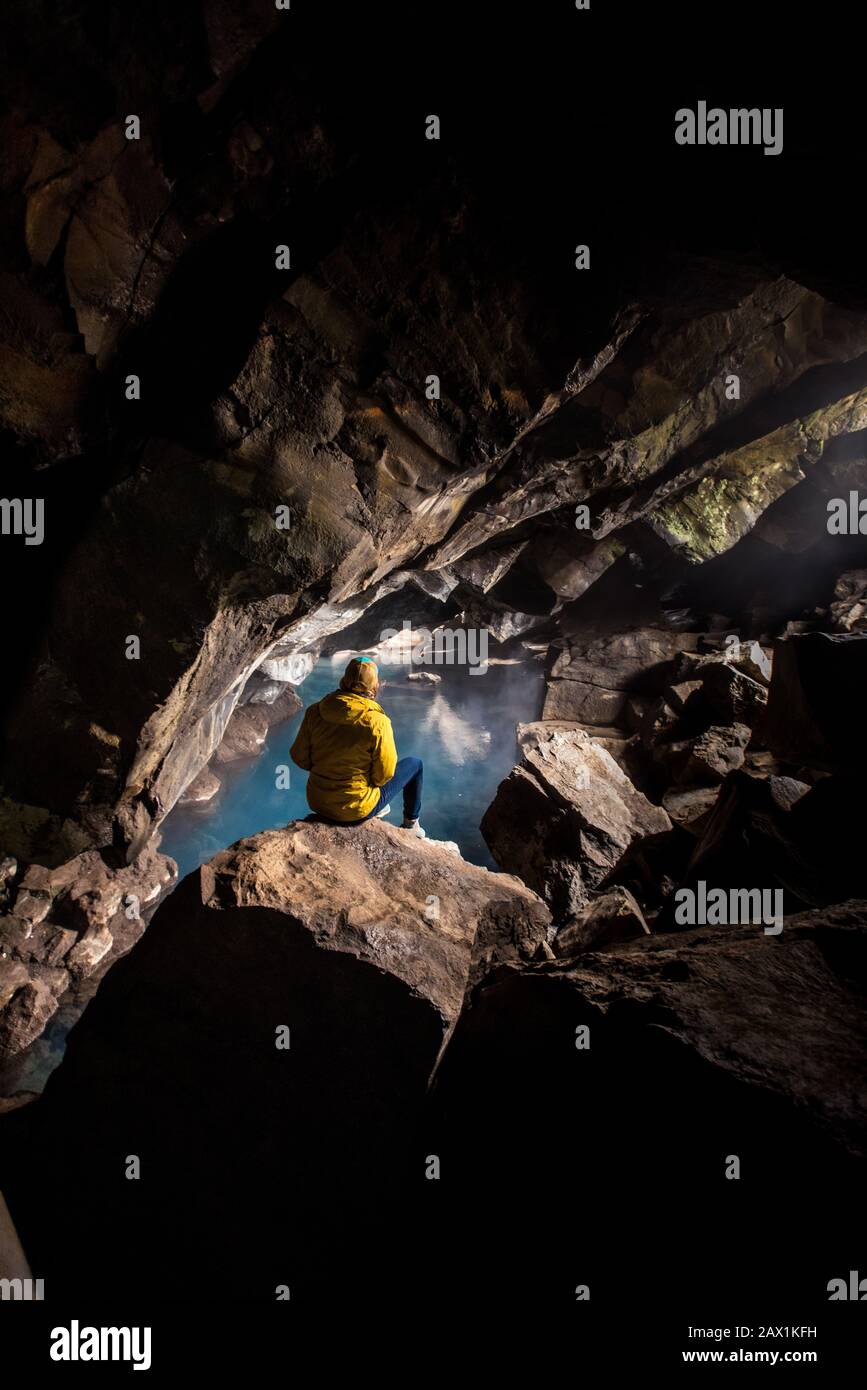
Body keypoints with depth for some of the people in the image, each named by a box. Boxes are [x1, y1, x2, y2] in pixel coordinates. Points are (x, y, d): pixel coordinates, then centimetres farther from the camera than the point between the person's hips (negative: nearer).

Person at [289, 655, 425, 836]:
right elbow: (383, 776, -15)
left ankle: (377, 809, 47)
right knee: (415, 764, 16)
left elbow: (299, 757, -1)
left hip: (316, 801, 5)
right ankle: (410, 824, 33)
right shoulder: (377, 722, -22)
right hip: (355, 810, -5)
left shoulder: (314, 712, -10)